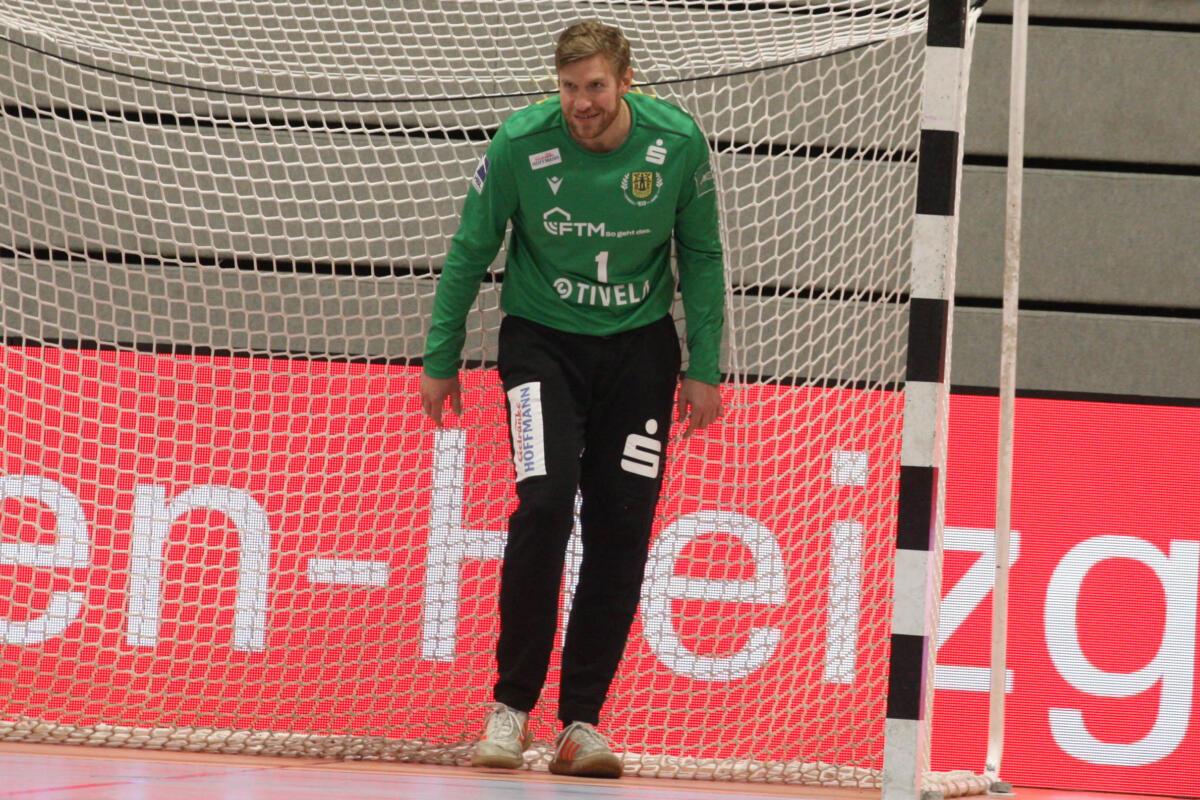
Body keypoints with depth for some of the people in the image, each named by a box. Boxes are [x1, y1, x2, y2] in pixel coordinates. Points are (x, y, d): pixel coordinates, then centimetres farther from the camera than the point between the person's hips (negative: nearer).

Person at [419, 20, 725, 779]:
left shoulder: (677, 142, -11)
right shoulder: (519, 145, -15)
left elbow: (702, 255, 3)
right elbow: (470, 254, -2)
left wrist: (704, 367, 1)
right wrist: (441, 360, 1)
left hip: (639, 346, 2)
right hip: (542, 341, -2)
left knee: (622, 529, -3)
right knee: (545, 504, -19)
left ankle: (582, 721, 5)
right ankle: (511, 707, -7)